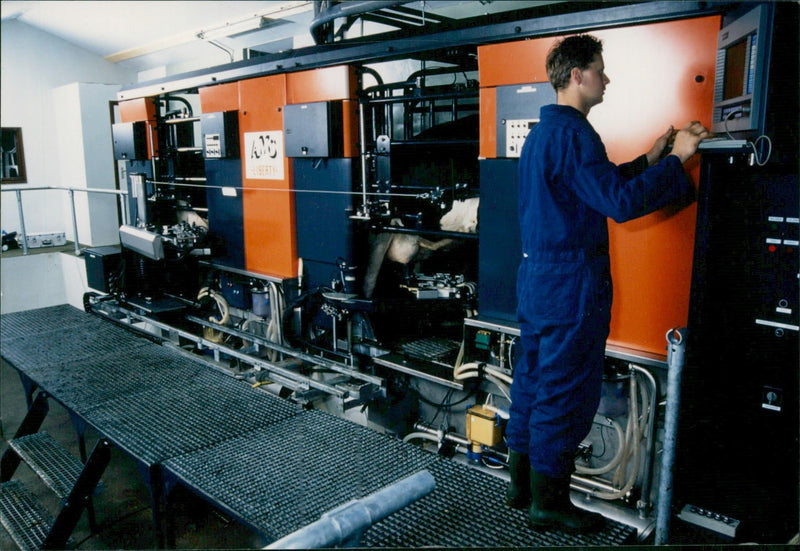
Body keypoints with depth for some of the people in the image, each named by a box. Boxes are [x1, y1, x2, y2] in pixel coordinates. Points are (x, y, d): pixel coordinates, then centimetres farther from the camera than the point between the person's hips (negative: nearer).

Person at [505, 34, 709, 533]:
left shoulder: (541, 132, 16)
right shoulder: (573, 133, -16)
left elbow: (598, 191, 21)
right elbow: (620, 203, -21)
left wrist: (648, 162, 16)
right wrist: (676, 160, -11)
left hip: (538, 275, 10)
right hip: (572, 282, -10)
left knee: (534, 377, 16)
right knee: (567, 388, 1)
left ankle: (521, 482, 28)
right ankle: (548, 499, 14)